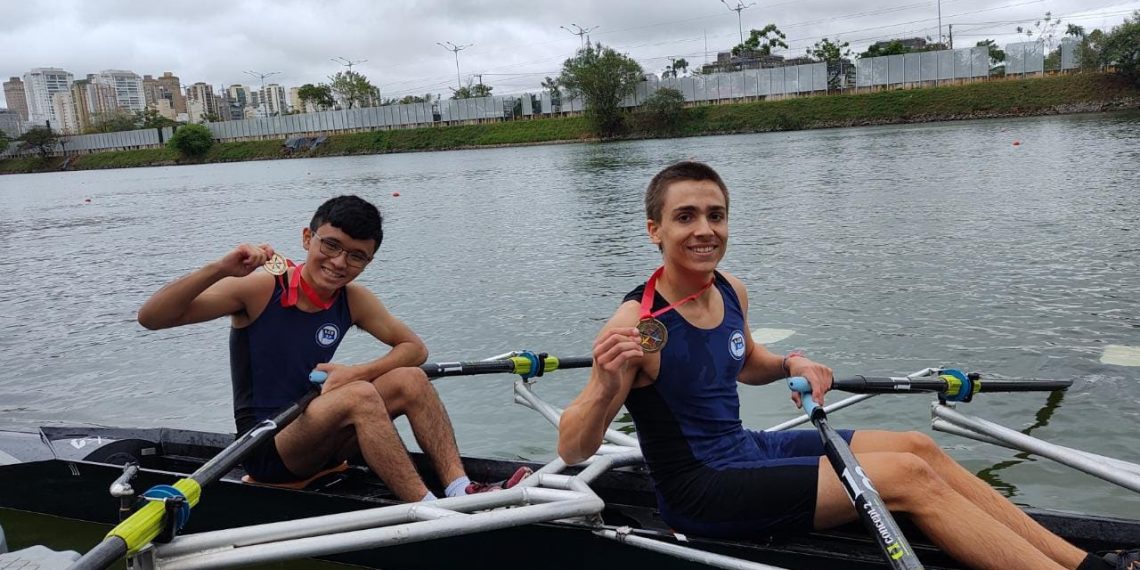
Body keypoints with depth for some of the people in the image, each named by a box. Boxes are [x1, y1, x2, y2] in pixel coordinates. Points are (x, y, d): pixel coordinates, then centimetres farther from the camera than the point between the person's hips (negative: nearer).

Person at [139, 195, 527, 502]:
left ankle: (461, 489, -23)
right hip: (265, 449, -5)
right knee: (359, 395, -31)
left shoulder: (353, 300, 0)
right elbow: (150, 318, -17)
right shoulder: (258, 290, -13)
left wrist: (355, 372, -14)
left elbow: (415, 348, 3)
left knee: (411, 379, -13)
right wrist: (219, 269, -32)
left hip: (316, 438, 6)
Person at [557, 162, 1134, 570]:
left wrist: (791, 364, 0)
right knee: (907, 475, -15)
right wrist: (605, 386, -44)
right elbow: (572, 450, -24)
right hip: (700, 493, -8)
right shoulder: (637, 325, -23)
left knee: (917, 447, 2)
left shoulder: (730, 291, 0)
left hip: (745, 451, 8)